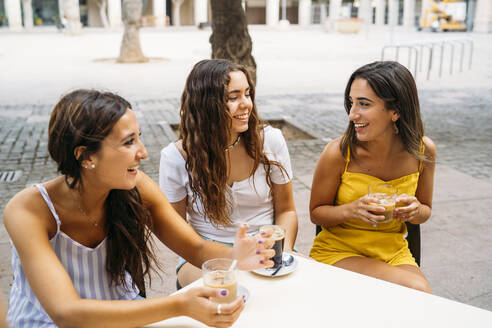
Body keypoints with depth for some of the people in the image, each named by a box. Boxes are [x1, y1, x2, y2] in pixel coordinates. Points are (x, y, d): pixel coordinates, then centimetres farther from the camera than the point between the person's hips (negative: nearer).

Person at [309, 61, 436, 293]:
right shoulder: (339, 153, -17)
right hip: (338, 251, -3)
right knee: (418, 290, -26)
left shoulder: (423, 150, -7)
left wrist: (416, 211, -15)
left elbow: (426, 210, 9)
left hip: (394, 253, 4)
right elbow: (316, 213, -4)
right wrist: (351, 210, -25)